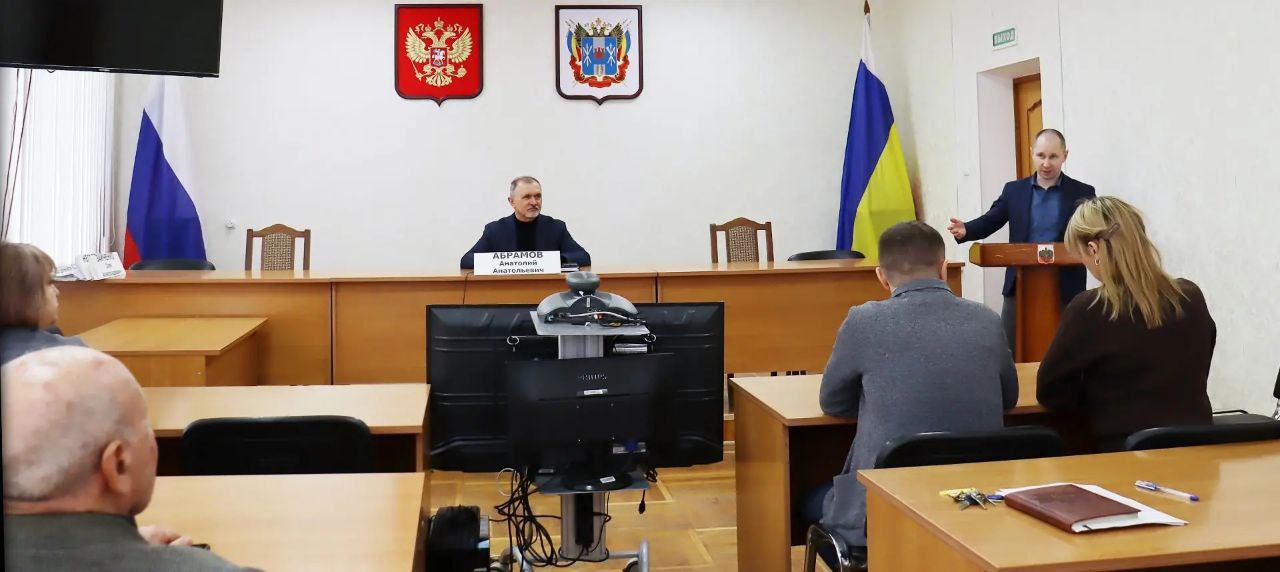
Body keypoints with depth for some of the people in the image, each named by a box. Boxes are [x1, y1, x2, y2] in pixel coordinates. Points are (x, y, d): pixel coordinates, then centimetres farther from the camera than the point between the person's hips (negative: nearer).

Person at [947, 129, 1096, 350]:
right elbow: (989, 221, 2)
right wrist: (965, 230, -19)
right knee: (1010, 352, 5)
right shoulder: (1014, 190, 9)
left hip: (1064, 288, -2)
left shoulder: (1082, 193, 3)